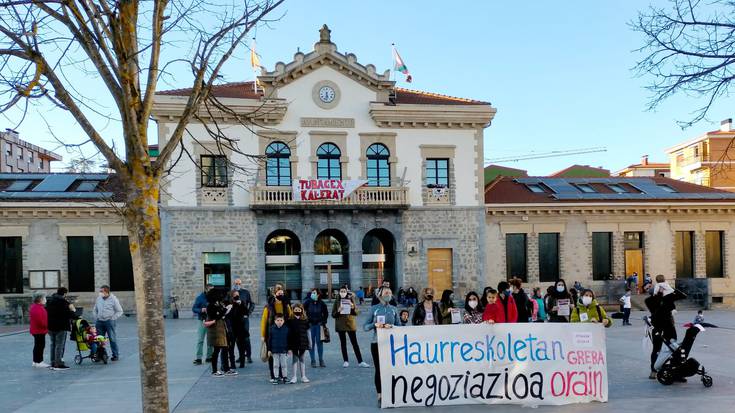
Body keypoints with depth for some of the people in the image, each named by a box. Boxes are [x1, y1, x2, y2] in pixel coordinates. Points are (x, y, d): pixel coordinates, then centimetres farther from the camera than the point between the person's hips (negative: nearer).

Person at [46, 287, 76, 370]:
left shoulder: (49, 301, 12)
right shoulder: (63, 302, -14)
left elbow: (46, 312, 17)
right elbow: (68, 314, -16)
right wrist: (73, 314, 2)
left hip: (50, 326, 8)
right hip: (61, 326, -8)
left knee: (53, 344, 16)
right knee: (60, 345, -4)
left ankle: (53, 363, 21)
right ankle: (58, 364, -5)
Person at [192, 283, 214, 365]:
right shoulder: (200, 297, -3)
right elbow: (193, 308, -3)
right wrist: (201, 310, -20)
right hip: (203, 321, -2)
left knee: (210, 340, 9)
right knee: (200, 340, -5)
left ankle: (209, 357, 18)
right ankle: (198, 358, -2)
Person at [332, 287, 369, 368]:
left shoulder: (351, 300, 3)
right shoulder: (337, 301, 3)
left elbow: (356, 313, 3)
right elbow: (333, 315, 2)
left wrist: (353, 307, -16)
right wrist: (338, 311, -17)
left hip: (351, 324, -1)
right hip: (340, 325, 1)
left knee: (355, 343, -1)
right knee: (343, 343, 6)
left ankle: (360, 361, 0)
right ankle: (345, 361, 15)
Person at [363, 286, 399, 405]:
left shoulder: (393, 309, 7)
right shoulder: (374, 308, 2)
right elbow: (365, 327, 0)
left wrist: (391, 326, -13)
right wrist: (375, 325, -17)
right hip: (377, 343, -1)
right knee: (379, 369, 3)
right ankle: (379, 395, 12)